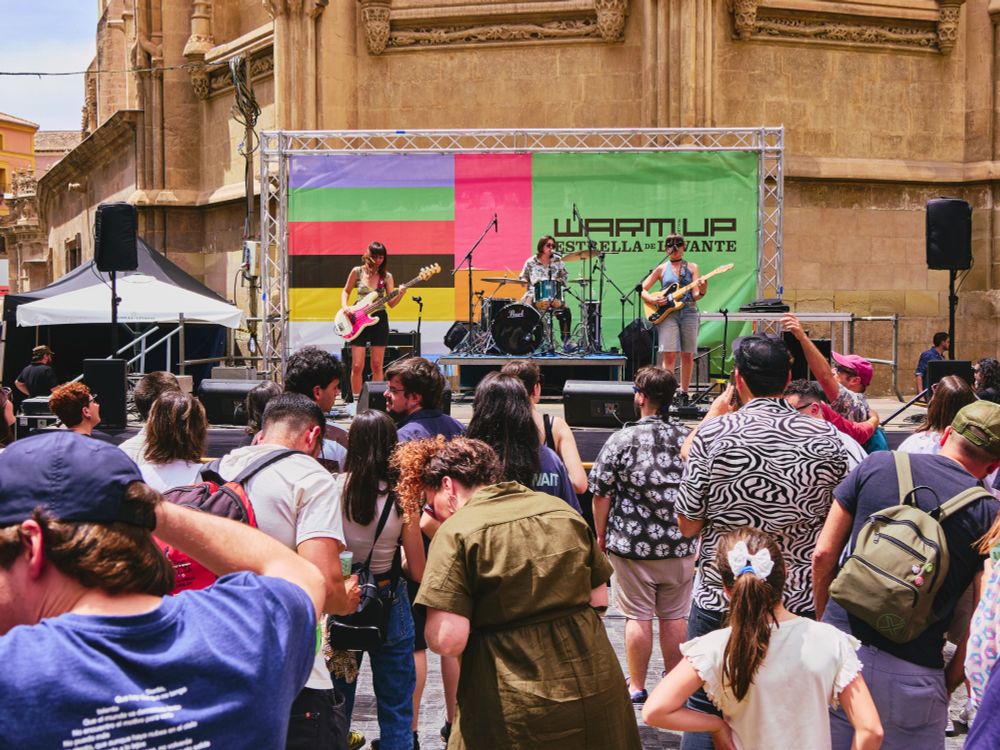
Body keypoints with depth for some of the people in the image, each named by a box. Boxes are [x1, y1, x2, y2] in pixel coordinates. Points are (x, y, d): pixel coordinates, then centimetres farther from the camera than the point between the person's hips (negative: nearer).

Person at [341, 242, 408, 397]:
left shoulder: (386, 276, 2)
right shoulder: (357, 272, 0)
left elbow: (391, 303, -1)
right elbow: (346, 292, 12)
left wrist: (401, 294, -21)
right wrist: (345, 307, -6)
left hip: (379, 319, 1)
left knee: (377, 365, 3)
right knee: (357, 366, -5)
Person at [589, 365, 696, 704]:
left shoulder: (623, 440, -12)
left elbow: (601, 494, -9)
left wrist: (601, 536, 4)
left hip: (633, 546, -3)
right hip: (682, 547, 3)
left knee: (638, 616, 6)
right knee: (675, 616, 13)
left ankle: (637, 686, 14)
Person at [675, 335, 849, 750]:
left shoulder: (714, 433, -13)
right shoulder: (825, 438, -5)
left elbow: (687, 525, -4)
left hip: (721, 600, -2)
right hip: (801, 603, 3)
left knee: (706, 711, 12)